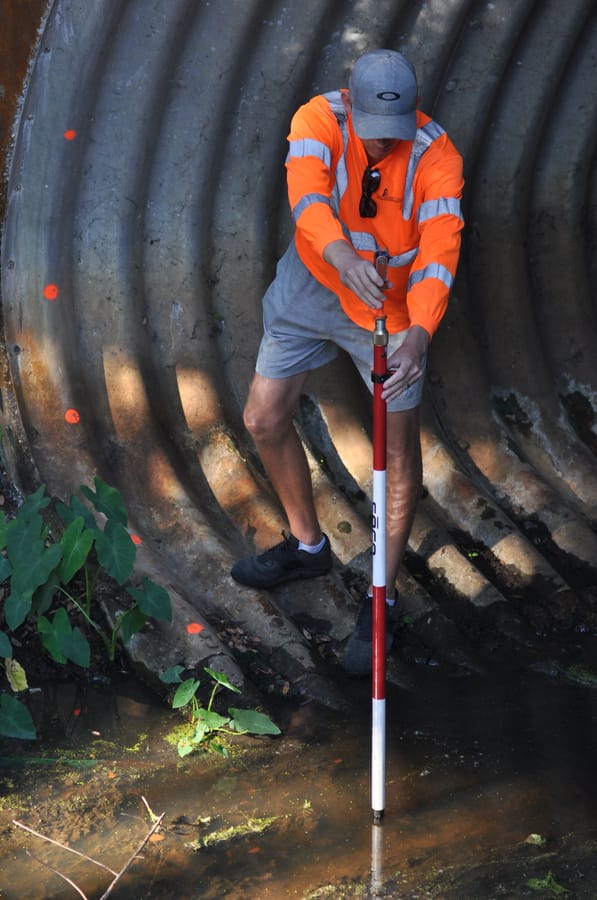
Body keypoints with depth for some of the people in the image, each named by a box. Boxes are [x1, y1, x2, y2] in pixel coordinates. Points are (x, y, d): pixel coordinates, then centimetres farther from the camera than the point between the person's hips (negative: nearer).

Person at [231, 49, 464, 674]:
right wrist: (343, 256, -61)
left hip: (394, 307, -2)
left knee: (399, 444, -4)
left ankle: (381, 598, 13)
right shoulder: (318, 119, -21)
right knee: (264, 419, 6)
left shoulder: (437, 156, -23)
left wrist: (419, 332, -52)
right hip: (313, 286, 2)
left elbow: (439, 249, -34)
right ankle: (308, 546, 31)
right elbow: (307, 194, -40)